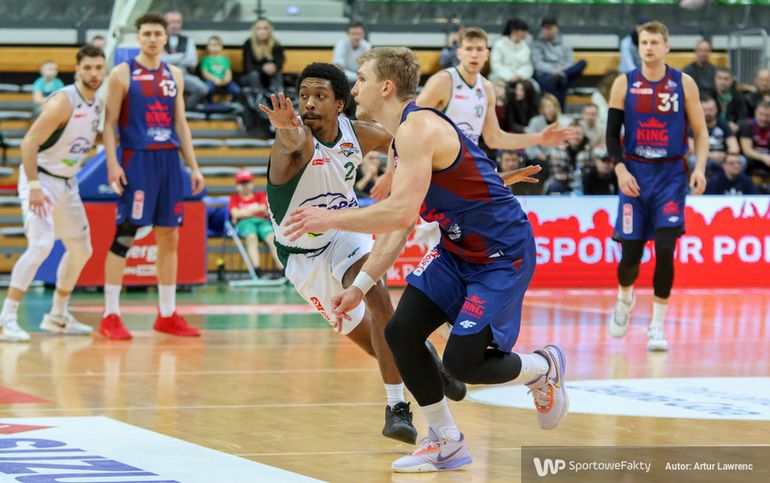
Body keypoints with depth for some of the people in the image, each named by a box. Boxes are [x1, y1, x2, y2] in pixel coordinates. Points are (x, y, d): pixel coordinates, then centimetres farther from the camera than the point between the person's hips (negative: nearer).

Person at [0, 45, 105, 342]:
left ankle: (57, 317, 29)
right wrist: (34, 188, -29)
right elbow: (29, 143, -24)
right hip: (40, 179, -9)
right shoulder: (63, 102, -22)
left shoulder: (98, 104, 4)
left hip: (68, 183, 9)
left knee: (81, 250, 15)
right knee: (41, 245, -24)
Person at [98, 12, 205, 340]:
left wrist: (193, 166, 11)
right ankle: (110, 316, -3)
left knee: (169, 236, 7)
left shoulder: (175, 76, 13)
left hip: (169, 160, 5)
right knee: (125, 234, -8)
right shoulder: (122, 74, -2)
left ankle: (167, 315, 15)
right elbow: (109, 122, -5)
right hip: (136, 159, -5)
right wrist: (112, 163, -16)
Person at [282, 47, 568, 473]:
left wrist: (331, 219, -23)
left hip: (503, 254, -9)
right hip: (457, 250, 9)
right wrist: (361, 286, 10)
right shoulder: (400, 141, 9)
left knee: (461, 361, -14)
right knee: (401, 332, -3)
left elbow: (401, 213, -33)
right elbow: (396, 228, 14)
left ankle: (544, 368, 17)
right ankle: (446, 443, 11)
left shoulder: (419, 129, -23)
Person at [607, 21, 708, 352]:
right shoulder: (624, 84, 2)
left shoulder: (684, 84, 1)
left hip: (671, 174, -1)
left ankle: (657, 326, -4)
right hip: (635, 173, 1)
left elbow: (700, 131, 4)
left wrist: (700, 168, -10)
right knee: (631, 252, -1)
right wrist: (620, 170, -10)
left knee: (665, 248, -13)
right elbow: (612, 132, 3)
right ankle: (625, 297, 33)